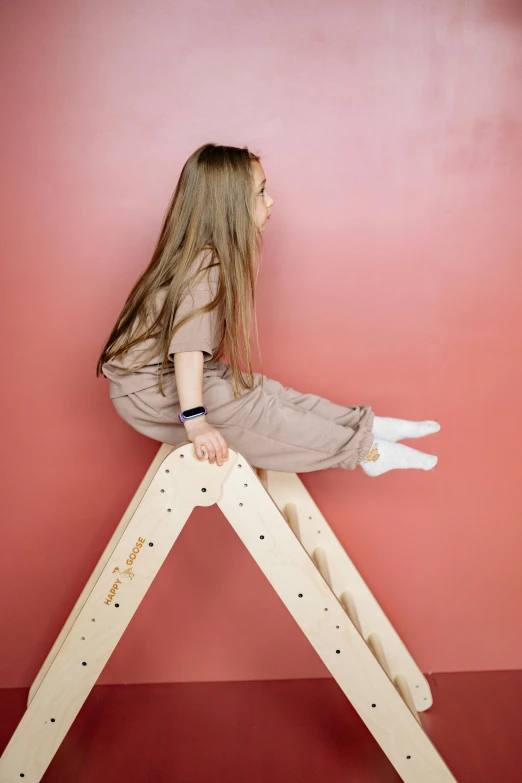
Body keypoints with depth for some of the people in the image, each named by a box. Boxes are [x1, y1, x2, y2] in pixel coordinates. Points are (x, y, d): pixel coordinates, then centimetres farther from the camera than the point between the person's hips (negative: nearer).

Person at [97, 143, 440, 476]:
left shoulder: (212, 257, 2)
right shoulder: (205, 267, -26)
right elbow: (188, 346, -36)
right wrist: (195, 421, -40)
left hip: (174, 374, 9)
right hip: (152, 389, -9)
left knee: (270, 392, 1)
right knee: (252, 408, -14)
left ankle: (368, 426, 3)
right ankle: (365, 448, -9)